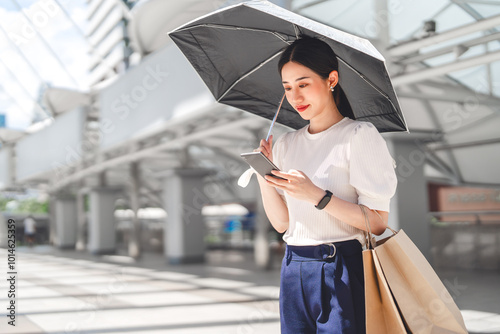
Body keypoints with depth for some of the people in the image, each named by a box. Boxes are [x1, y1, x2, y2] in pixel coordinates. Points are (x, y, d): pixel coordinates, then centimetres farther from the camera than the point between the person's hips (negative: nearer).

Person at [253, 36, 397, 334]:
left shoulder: (360, 136, -6)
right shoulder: (286, 144, 10)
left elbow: (378, 223, -12)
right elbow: (281, 222, 10)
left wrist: (317, 196, -22)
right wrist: (264, 177, -5)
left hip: (342, 269, -5)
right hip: (294, 271, 5)